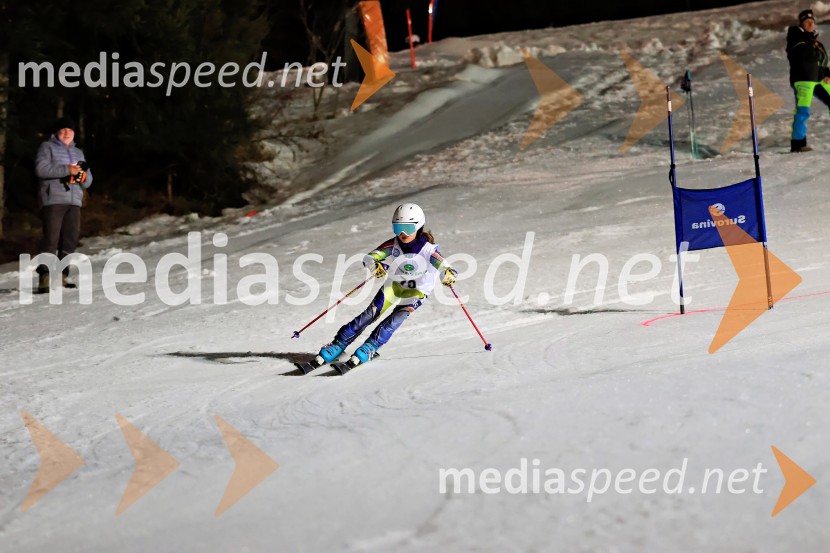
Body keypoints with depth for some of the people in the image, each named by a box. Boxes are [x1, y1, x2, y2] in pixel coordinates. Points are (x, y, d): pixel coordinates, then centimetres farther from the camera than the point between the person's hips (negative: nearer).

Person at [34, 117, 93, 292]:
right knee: (51, 239, -13)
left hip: (74, 201, 6)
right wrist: (66, 170, -17)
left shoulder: (78, 153, 24)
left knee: (70, 240, 2)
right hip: (53, 200, -6)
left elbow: (88, 182, 19)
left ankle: (61, 276, 7)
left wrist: (83, 176, -6)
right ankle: (45, 278, -17)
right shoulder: (47, 147, 7)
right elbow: (41, 169, -11)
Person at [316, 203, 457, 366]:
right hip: (395, 284, 2)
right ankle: (339, 344, -7)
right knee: (371, 313, -11)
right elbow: (369, 258, -22)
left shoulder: (428, 250, -27)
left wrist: (448, 275, -61)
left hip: (418, 290, -2)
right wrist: (375, 266, -46)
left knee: (396, 318, -25)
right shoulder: (393, 245, -19)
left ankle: (370, 348, -17)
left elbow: (446, 268, -36)